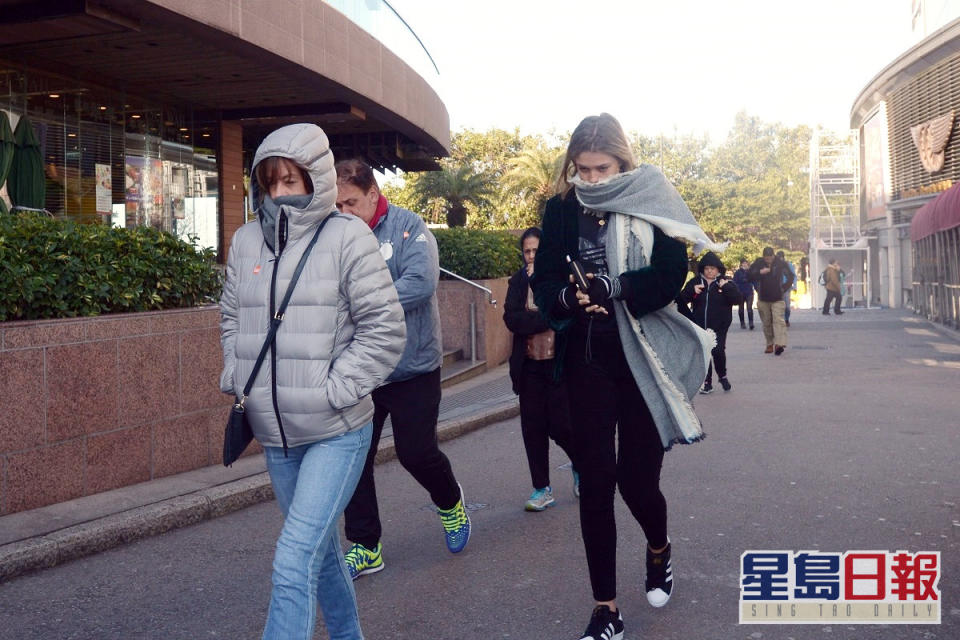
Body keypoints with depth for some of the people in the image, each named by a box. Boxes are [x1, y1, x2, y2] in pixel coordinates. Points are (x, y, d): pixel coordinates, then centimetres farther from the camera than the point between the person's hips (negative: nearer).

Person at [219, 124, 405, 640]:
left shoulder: (347, 238, -9)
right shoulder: (246, 241, 6)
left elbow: (384, 330, -11)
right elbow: (232, 319, 19)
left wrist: (333, 390, -15)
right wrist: (237, 379, 6)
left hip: (336, 433, -5)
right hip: (274, 434, 6)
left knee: (294, 563, -12)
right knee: (322, 550, 21)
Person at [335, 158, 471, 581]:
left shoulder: (408, 227, -9)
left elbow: (421, 282, -23)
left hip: (412, 368, -4)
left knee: (416, 452, 2)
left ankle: (450, 501, 36)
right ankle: (366, 547, 20)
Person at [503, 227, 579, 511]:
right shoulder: (518, 281, 7)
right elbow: (511, 319, -8)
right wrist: (548, 318, -14)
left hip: (560, 364, -3)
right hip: (529, 366, 4)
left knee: (560, 426, -4)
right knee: (533, 428, 4)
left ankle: (580, 467, 27)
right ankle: (542, 488, 16)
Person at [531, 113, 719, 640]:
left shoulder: (649, 201, -4)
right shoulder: (562, 209, 3)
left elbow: (671, 273, -12)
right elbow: (544, 280, 1)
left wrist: (610, 288, -26)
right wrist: (568, 297, -21)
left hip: (643, 359, -2)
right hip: (587, 360, 2)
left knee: (637, 478, 2)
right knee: (595, 481, 1)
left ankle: (659, 549, 39)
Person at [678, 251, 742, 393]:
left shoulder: (725, 283, 1)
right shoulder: (695, 282, 6)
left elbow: (739, 300, -8)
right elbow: (682, 300, 2)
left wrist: (726, 287, -19)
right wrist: (692, 291, -14)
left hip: (719, 326, -3)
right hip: (700, 325, 3)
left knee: (718, 351, -13)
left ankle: (722, 376, 14)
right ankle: (707, 383, 16)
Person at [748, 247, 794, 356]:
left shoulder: (781, 264, -3)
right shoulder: (758, 263, -2)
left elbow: (790, 277, 10)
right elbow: (749, 276, -1)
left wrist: (783, 288, 4)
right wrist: (760, 272, -15)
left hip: (777, 298, -2)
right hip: (763, 299, 2)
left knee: (778, 320, -15)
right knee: (766, 323, 6)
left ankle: (779, 344, -25)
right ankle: (770, 344, 15)